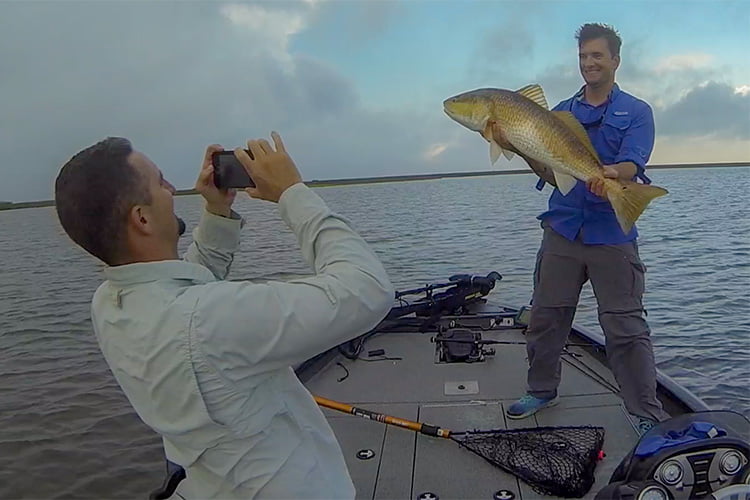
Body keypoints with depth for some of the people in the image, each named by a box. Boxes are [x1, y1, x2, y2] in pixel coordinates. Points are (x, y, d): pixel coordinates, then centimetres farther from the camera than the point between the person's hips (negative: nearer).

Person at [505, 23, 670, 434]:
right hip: (562, 228, 4)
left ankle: (648, 415, 9)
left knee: (626, 327, -3)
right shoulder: (561, 112, 16)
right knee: (545, 316, 8)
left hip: (612, 234, -3)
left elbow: (631, 165, -10)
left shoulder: (636, 112, 7)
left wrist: (609, 174, -33)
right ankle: (542, 389, 26)